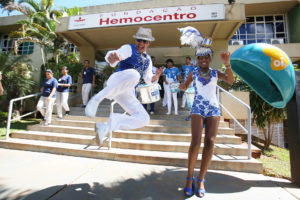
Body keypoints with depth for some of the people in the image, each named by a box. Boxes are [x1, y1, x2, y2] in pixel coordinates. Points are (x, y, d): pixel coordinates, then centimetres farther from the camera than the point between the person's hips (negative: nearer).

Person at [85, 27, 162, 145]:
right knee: (133, 74, -39)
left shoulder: (148, 60, 20)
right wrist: (112, 56, -46)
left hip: (127, 93, 7)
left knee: (144, 119, -5)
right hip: (116, 82, -6)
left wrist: (156, 76, -1)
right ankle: (97, 98, -32)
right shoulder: (129, 48, 1)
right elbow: (118, 54, -21)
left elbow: (148, 79, 22)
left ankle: (106, 126, -3)